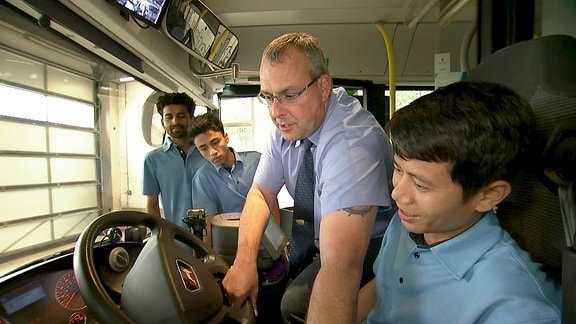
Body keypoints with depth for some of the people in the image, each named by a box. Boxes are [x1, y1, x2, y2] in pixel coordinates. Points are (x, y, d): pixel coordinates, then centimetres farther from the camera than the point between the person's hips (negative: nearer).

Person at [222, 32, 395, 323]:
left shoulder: (353, 140, -34)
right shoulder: (288, 123, -9)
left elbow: (341, 263, -42)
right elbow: (260, 193, -4)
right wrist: (244, 262, -19)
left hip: (363, 249, -6)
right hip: (315, 237, 7)